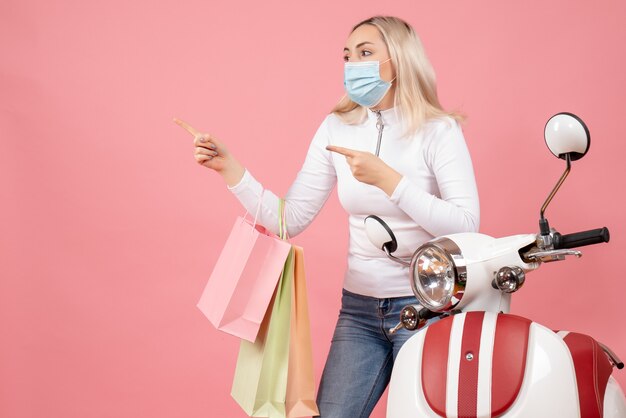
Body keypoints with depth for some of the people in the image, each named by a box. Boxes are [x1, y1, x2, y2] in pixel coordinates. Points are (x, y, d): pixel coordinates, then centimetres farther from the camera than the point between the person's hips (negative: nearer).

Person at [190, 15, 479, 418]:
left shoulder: (438, 130, -9)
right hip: (359, 308, 4)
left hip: (425, 306, -4)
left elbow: (466, 227, -20)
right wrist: (230, 168, -8)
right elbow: (291, 220, 1)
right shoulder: (336, 128, 3)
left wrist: (387, 178, -25)